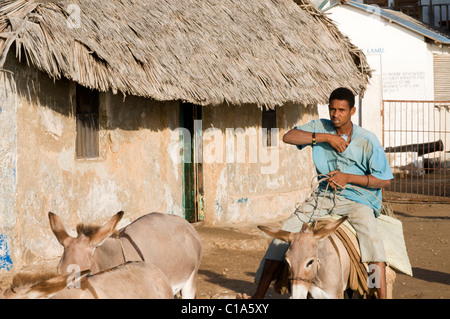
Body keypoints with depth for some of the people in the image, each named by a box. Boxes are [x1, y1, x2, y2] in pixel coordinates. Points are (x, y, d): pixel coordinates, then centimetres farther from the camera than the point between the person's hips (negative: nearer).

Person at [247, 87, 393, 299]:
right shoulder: (320, 128, 2)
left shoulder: (367, 141, -8)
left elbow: (385, 180, -8)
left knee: (369, 236, -33)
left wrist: (348, 178, -18)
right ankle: (259, 294, -2)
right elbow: (288, 137, -11)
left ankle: (382, 296, -32)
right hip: (325, 195, 4)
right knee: (286, 231, -8)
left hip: (358, 199, -4)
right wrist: (326, 137, -17)